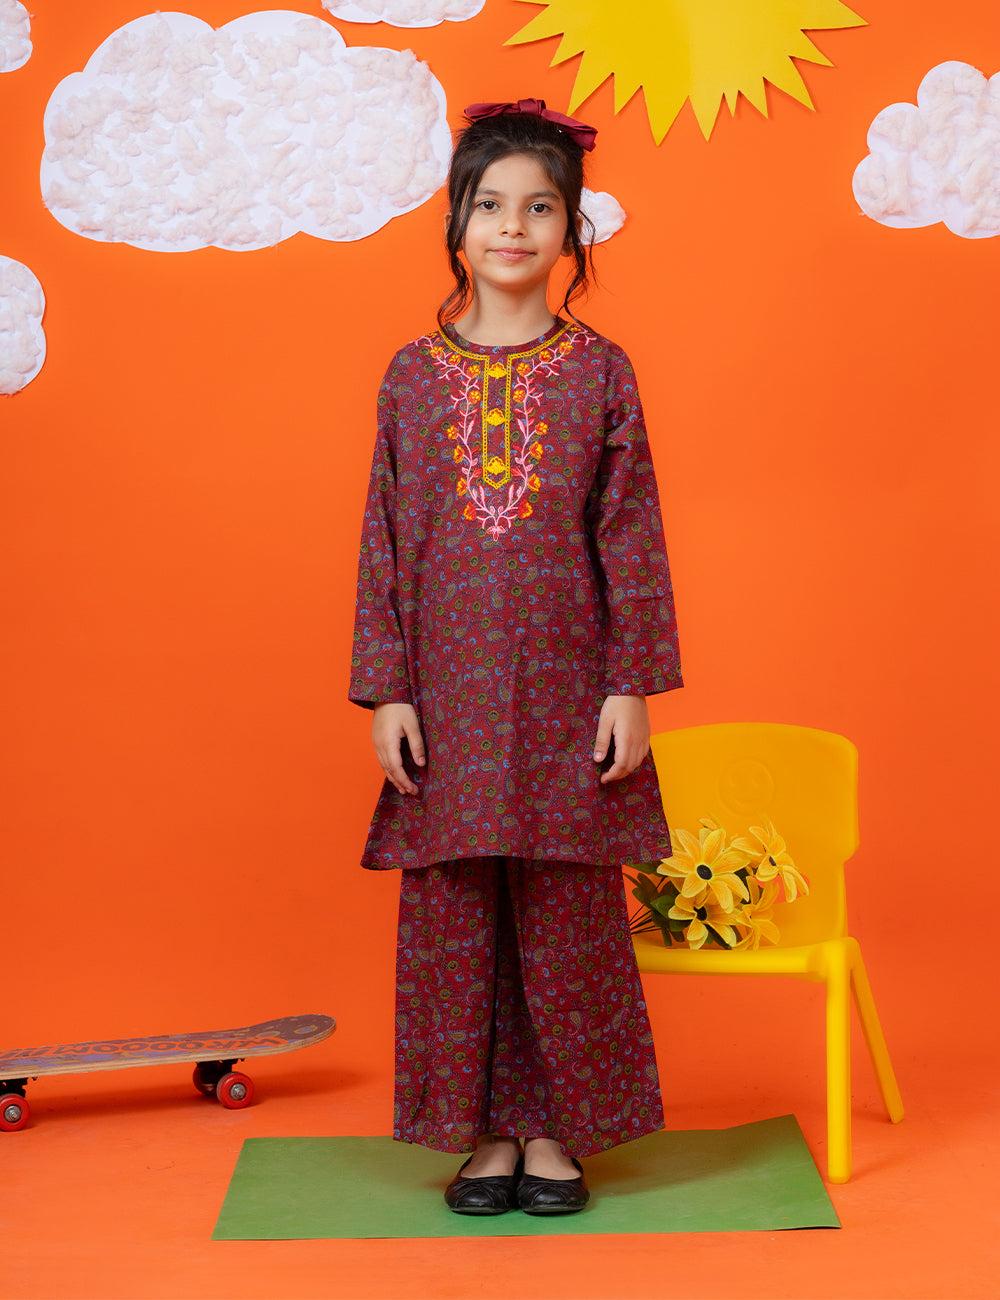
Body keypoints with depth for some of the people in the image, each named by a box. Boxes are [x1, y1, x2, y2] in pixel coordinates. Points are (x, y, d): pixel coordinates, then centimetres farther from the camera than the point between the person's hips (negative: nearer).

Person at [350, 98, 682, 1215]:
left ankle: (556, 1130, 20)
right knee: (454, 912, 6)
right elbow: (386, 541, 4)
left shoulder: (600, 371, 2)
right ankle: (486, 1131, 20)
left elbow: (631, 536, 1)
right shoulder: (413, 376, 4)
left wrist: (632, 684, -5)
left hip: (566, 688, -1)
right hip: (450, 691, 1)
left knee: (568, 913, 5)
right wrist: (386, 692, -1)